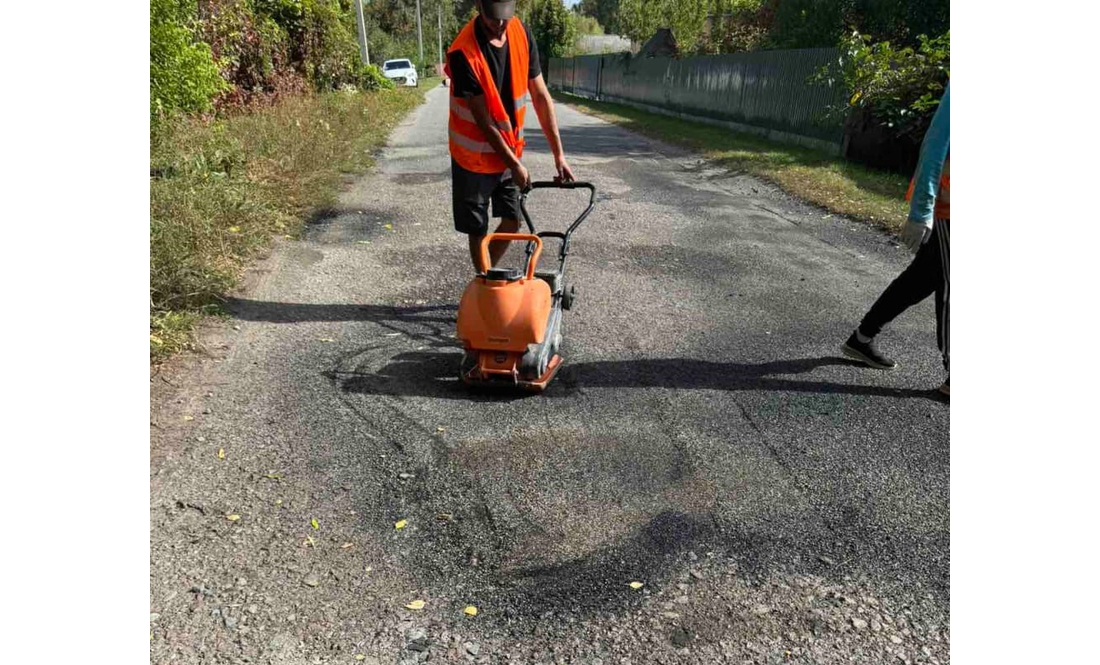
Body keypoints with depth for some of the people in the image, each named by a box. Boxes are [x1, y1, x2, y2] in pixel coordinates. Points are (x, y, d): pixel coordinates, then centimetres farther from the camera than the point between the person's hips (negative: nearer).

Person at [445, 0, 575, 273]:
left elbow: (541, 97, -4)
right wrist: (514, 164, -18)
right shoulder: (463, 53, -25)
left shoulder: (522, 35, -8)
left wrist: (558, 154, -6)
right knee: (478, 230, 4)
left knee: (512, 221, 10)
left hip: (511, 150, 5)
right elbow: (482, 119, -22)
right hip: (474, 156, -5)